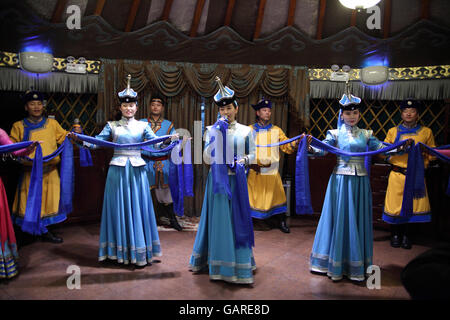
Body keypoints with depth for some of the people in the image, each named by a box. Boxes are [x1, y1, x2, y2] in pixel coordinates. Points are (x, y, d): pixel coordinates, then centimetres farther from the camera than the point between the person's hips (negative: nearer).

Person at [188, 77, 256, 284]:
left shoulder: (246, 131, 6)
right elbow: (208, 158, -6)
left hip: (237, 180, 1)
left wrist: (244, 160, -11)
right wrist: (218, 133, -13)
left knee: (238, 220, 5)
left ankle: (240, 264, 20)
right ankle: (219, 266, 22)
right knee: (218, 220, 5)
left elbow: (253, 154, 10)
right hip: (217, 180, 0)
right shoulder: (212, 130, 3)